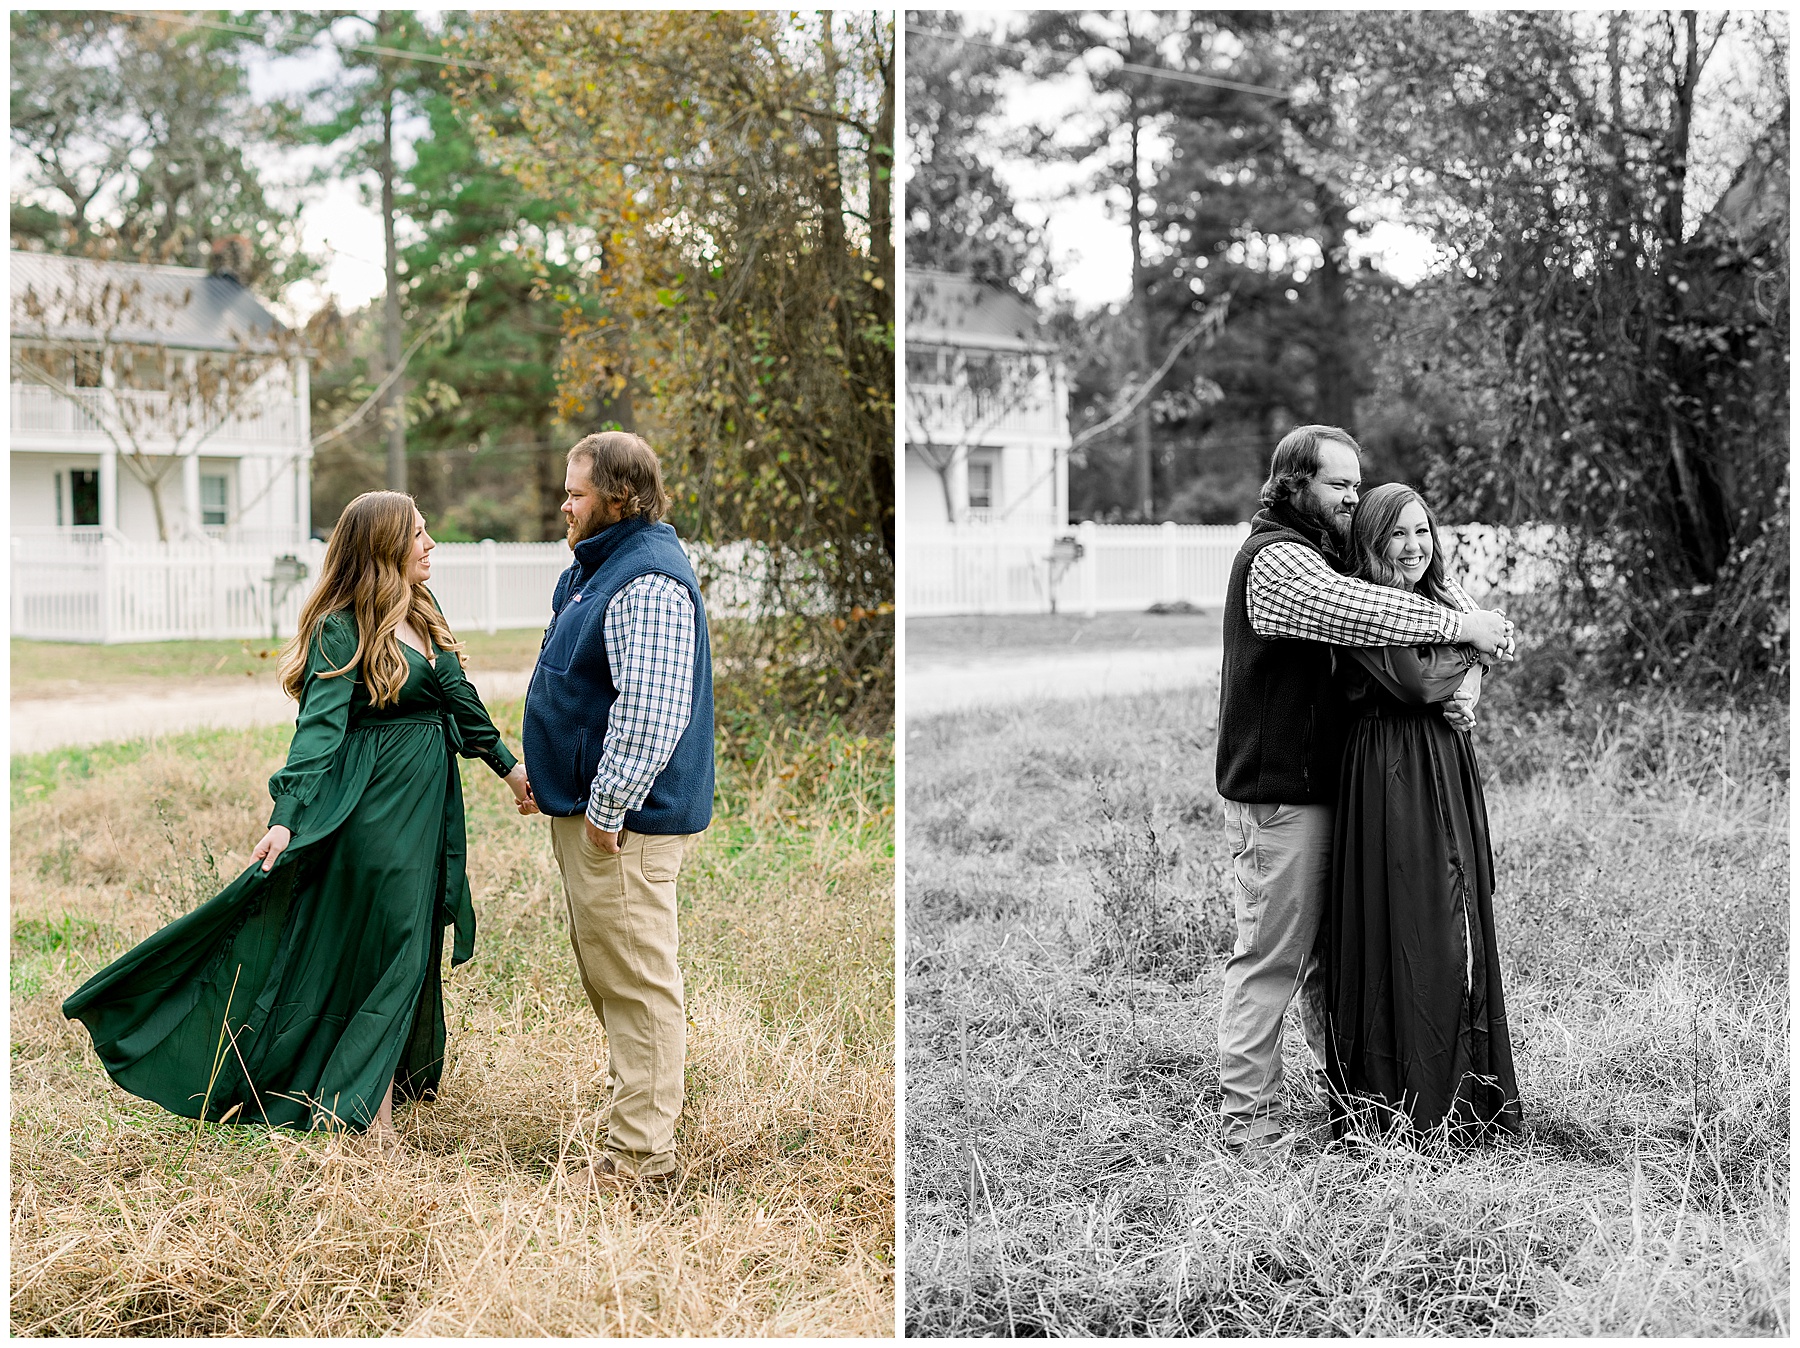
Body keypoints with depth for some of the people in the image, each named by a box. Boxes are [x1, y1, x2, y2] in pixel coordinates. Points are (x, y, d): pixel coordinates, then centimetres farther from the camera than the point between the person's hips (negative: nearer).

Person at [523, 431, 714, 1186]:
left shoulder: (649, 583, -20)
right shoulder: (600, 566, 15)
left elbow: (650, 714, -28)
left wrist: (607, 809, -25)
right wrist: (547, 777, 24)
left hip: (624, 820, -11)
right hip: (586, 808, 11)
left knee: (634, 980, -5)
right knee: (605, 974, 19)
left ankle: (642, 1153, 1)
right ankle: (639, 1103, 31)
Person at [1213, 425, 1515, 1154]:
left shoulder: (1332, 555, 18)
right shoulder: (1273, 560, -14)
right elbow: (1361, 613, -28)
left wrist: (1475, 623, -5)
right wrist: (1463, 627, -23)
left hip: (1324, 785, 10)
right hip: (1277, 792, -10)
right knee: (1271, 952, -6)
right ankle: (1245, 1113, 0)